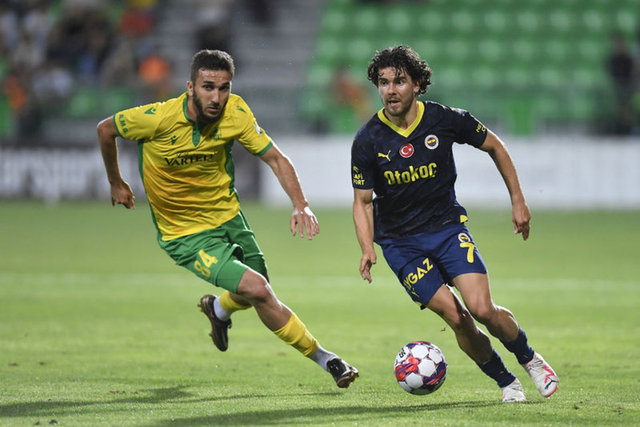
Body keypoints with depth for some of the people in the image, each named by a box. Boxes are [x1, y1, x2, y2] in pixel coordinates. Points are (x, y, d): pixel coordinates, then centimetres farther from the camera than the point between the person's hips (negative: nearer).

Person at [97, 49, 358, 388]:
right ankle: (324, 359, -5)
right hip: (185, 233, -5)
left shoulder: (234, 113, -16)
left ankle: (218, 308, 56)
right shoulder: (158, 118, -25)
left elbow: (275, 158, -10)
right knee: (257, 290, -20)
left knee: (256, 295, 19)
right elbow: (105, 129, -7)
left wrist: (300, 204, -26)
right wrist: (116, 184, 5)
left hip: (228, 216, 5)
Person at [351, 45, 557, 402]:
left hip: (447, 226, 0)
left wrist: (518, 201, 6)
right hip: (400, 241, 0)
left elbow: (494, 146, 6)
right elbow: (362, 201, -3)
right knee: (457, 318, -13)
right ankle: (505, 381, 9)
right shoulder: (368, 141, -12)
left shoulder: (446, 119, -11)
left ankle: (530, 358, 11)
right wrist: (368, 249, -19)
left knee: (482, 309, -17)